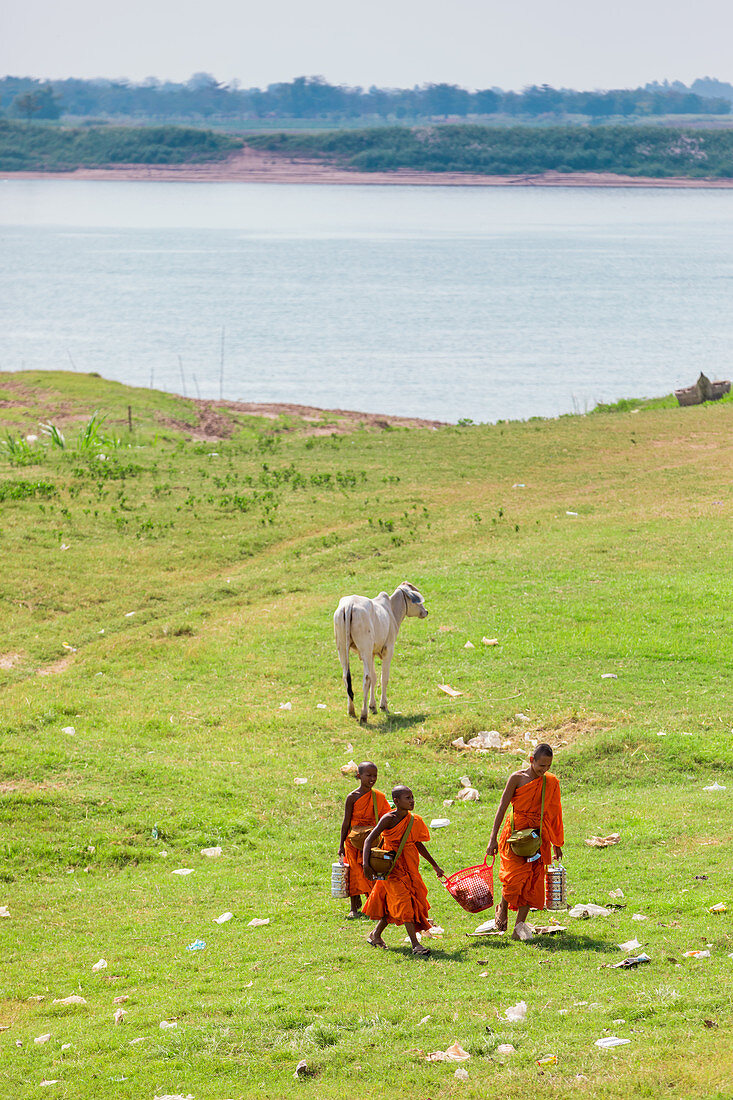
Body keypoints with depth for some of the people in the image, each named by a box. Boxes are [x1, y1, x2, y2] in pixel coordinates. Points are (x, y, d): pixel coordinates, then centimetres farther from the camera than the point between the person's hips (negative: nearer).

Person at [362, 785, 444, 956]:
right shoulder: (389, 819, -13)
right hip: (392, 867, -6)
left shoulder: (414, 821, 5)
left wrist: (434, 865, 21)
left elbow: (419, 845, 18)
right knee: (403, 900, -15)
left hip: (410, 868, 6)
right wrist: (366, 863, -29)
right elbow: (369, 840, -16)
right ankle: (415, 944, -18)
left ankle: (376, 935, 31)